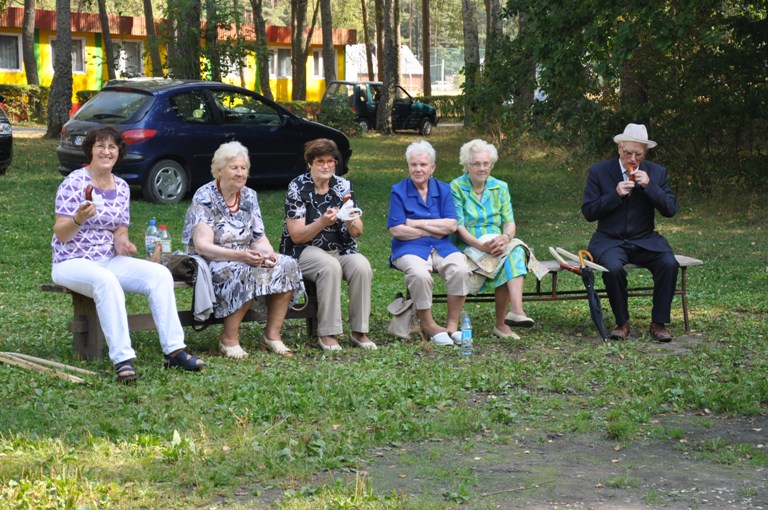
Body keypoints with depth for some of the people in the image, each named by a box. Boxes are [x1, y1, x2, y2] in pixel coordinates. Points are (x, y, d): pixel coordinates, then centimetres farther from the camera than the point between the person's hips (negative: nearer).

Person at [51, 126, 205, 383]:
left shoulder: (122, 187, 9)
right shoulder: (74, 183, -9)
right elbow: (60, 234, -13)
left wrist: (122, 242, -10)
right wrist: (79, 219, -33)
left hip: (109, 261, 6)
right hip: (71, 263, -6)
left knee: (160, 274, -15)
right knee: (106, 281, -39)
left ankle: (174, 350, -18)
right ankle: (122, 359, -40)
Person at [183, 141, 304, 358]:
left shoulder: (249, 196, 9)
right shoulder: (204, 198, -11)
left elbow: (259, 238, 7)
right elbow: (202, 246, -20)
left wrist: (267, 253, -18)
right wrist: (239, 255, -34)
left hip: (245, 259, 7)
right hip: (211, 264, -7)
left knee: (287, 266, -17)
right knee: (243, 273, -37)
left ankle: (272, 334, -13)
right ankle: (229, 339, -23)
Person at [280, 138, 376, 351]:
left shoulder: (344, 186, 5)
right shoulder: (297, 188, -7)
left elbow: (358, 232, 3)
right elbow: (296, 236, -12)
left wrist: (352, 223, -22)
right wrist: (323, 222, -28)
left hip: (340, 249, 4)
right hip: (304, 251, -4)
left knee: (362, 266, -27)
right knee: (330, 267, -35)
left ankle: (359, 331, -18)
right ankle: (327, 334, -28)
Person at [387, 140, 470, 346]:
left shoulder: (443, 190, 11)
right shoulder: (398, 191, 3)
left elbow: (451, 225, -2)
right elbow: (396, 230, -9)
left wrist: (418, 223, -7)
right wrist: (434, 231, -6)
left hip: (441, 247, 3)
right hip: (409, 248, -3)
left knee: (460, 268, -29)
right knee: (419, 273, -36)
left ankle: (452, 326, -16)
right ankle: (429, 325, -16)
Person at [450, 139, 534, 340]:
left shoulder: (500, 187, 11)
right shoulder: (457, 187, -1)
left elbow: (510, 223, 4)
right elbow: (459, 227, -9)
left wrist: (505, 238, -21)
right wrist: (481, 245, -26)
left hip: (498, 243, 4)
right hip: (469, 247, -3)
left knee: (516, 250, -31)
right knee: (506, 263, -32)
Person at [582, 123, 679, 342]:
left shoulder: (657, 172, 4)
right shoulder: (598, 171, -1)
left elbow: (671, 210, -3)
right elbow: (588, 212, -5)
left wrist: (649, 185, -16)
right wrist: (616, 194, -18)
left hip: (645, 240, 2)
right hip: (610, 240, -2)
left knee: (669, 264, -27)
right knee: (613, 268, -34)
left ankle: (659, 323, -12)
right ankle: (622, 322, -12)